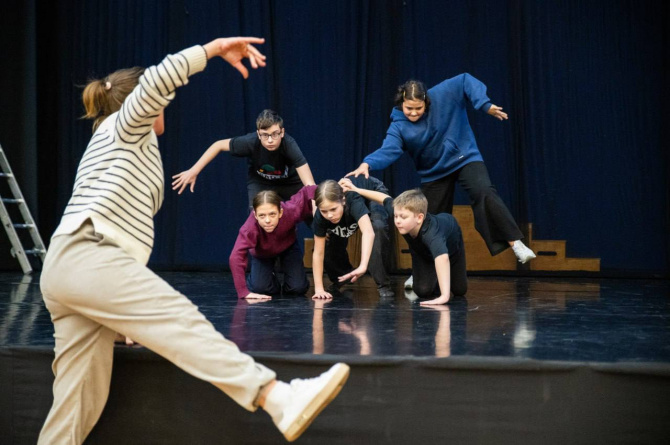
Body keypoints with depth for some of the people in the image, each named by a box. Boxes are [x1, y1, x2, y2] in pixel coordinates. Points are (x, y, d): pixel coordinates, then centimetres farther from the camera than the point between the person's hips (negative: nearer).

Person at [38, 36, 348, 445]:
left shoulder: (119, 150, 38)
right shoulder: (124, 125, 13)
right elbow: (155, 82, -10)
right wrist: (215, 48, -8)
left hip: (65, 270, 10)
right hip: (88, 258, -10)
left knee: (79, 402, 3)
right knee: (182, 322, -26)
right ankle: (279, 399, -41)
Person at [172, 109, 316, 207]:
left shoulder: (289, 145, -40)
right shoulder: (250, 142, -35)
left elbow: (309, 184, -48)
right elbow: (219, 145, -19)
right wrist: (193, 171, -20)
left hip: (290, 181, 0)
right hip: (259, 181, 0)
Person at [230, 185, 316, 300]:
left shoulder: (291, 212, -39)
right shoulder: (250, 228, -45)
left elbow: (307, 191, -22)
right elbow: (236, 257, -51)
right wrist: (244, 292, -54)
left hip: (288, 247, 1)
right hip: (262, 253, -1)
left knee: (298, 288, -14)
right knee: (260, 288, -20)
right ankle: (270, 276, 18)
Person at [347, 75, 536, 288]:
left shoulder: (441, 96, -17)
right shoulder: (399, 126, -16)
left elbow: (465, 81, -14)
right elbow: (387, 150, -29)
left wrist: (486, 105, -24)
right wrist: (368, 163, -48)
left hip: (465, 158, -2)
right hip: (433, 173, 2)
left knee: (483, 193, -29)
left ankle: (515, 243, -28)